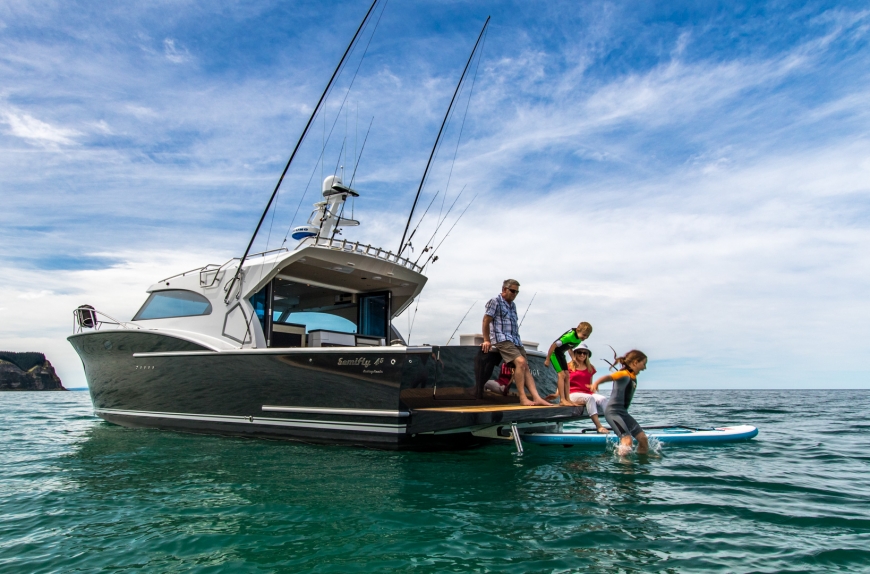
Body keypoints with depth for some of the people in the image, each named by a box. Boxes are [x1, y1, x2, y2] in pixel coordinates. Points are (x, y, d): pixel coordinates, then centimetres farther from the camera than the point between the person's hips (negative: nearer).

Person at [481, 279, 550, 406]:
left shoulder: (512, 305, 22)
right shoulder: (495, 301, -2)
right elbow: (486, 321, -4)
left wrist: (518, 340, 15)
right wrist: (486, 340, -5)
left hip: (515, 340, 8)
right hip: (502, 339, -8)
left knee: (526, 367, -4)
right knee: (520, 361, -25)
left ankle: (536, 398, -11)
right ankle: (522, 398, -23)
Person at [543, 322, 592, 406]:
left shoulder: (579, 339, -5)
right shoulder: (569, 336, -30)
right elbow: (554, 345, -27)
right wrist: (547, 359, -22)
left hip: (561, 354, 8)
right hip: (554, 352, -8)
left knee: (566, 375, 2)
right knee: (561, 374, -16)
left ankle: (567, 399, 4)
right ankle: (562, 400, -17)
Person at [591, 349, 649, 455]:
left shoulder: (633, 377, 11)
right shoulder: (624, 374, -17)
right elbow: (609, 377, -37)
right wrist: (596, 383, -55)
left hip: (623, 412, 9)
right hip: (613, 411, -9)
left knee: (643, 438, 11)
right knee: (627, 440, -22)